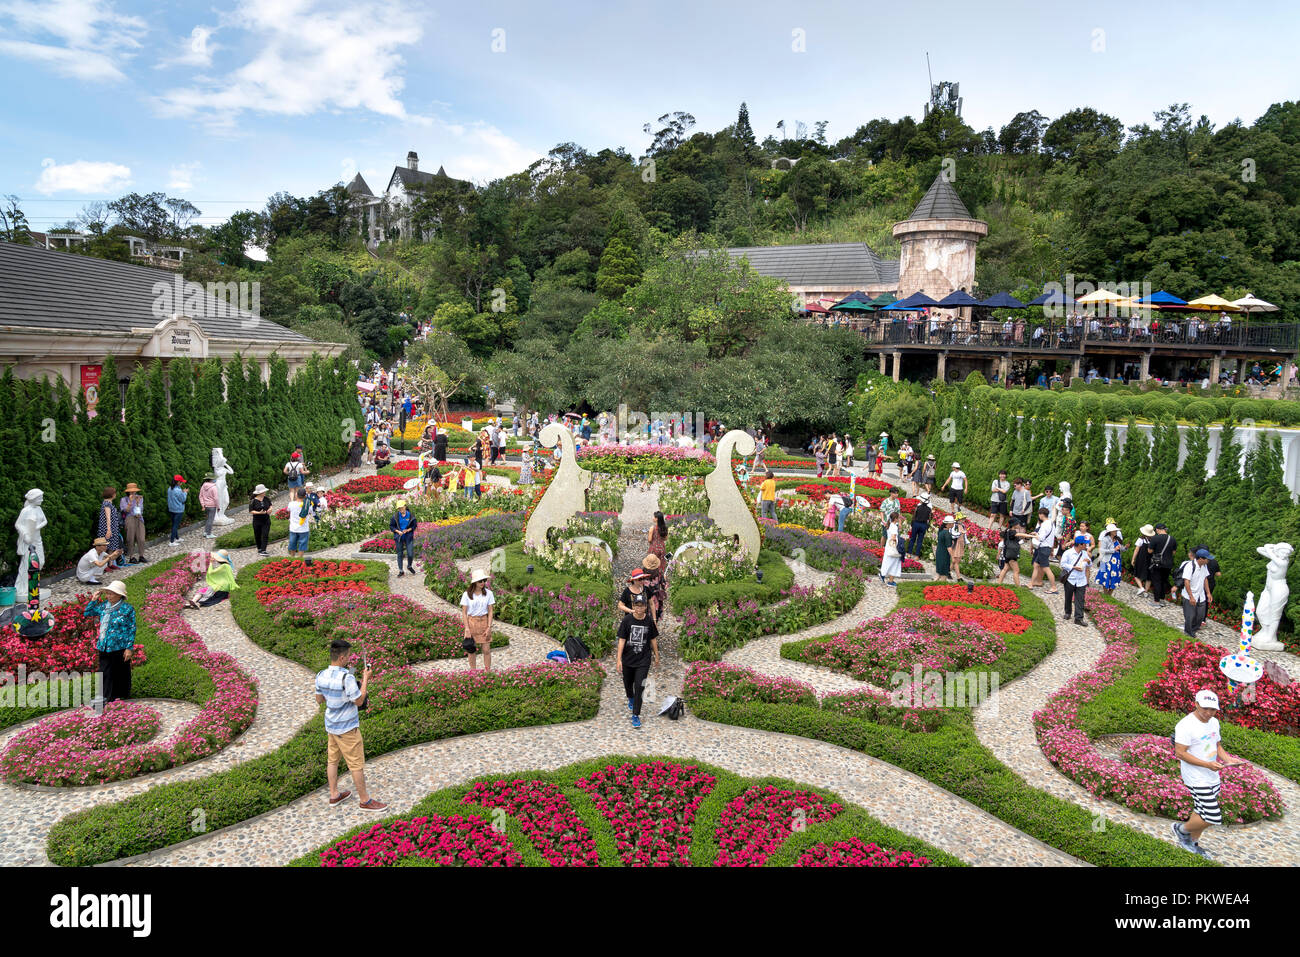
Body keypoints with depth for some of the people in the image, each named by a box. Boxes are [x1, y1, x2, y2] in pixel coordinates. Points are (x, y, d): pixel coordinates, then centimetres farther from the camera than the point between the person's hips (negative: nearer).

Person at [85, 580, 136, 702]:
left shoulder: (127, 608, -8)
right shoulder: (103, 606, 7)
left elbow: (132, 629, -6)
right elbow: (87, 613, 18)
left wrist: (129, 648, -10)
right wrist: (94, 600, 4)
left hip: (120, 647, -5)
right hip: (104, 647, 5)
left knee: (120, 672, 8)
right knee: (105, 672, 3)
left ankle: (121, 694, 23)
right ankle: (107, 696, 10)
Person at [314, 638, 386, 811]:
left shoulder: (321, 676, -4)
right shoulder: (346, 677, -27)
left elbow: (319, 700, 9)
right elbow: (359, 700, -17)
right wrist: (365, 679, -10)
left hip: (331, 725, 8)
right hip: (347, 728, -8)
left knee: (332, 759, 19)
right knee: (357, 764, 4)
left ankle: (334, 795, 32)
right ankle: (365, 801, 14)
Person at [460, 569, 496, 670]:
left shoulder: (488, 593, -1)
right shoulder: (467, 594, -5)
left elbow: (490, 611, 2)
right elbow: (464, 613, -4)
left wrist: (489, 627, -6)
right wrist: (467, 629, -10)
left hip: (484, 621, 1)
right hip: (471, 622, -1)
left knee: (486, 650, -1)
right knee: (471, 650, 6)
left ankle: (488, 672, 10)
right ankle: (472, 672, 19)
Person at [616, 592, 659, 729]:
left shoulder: (649, 621, -6)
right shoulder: (627, 620, -12)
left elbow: (653, 639, 6)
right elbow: (621, 640, -11)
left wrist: (656, 655, 11)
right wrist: (618, 659, -14)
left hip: (643, 660, -1)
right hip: (628, 659, 1)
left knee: (639, 687, -8)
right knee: (628, 683, 20)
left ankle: (636, 715, 0)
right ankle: (630, 699, 53)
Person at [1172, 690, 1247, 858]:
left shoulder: (1214, 722, 7)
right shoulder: (1186, 725, -21)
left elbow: (1217, 744, 20)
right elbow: (1180, 752, -22)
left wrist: (1226, 759, -1)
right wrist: (1207, 764, -27)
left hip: (1213, 777, 8)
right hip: (1197, 779, -8)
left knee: (1202, 812, 18)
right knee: (1213, 817, -9)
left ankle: (1192, 843, 35)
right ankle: (1182, 830, 14)